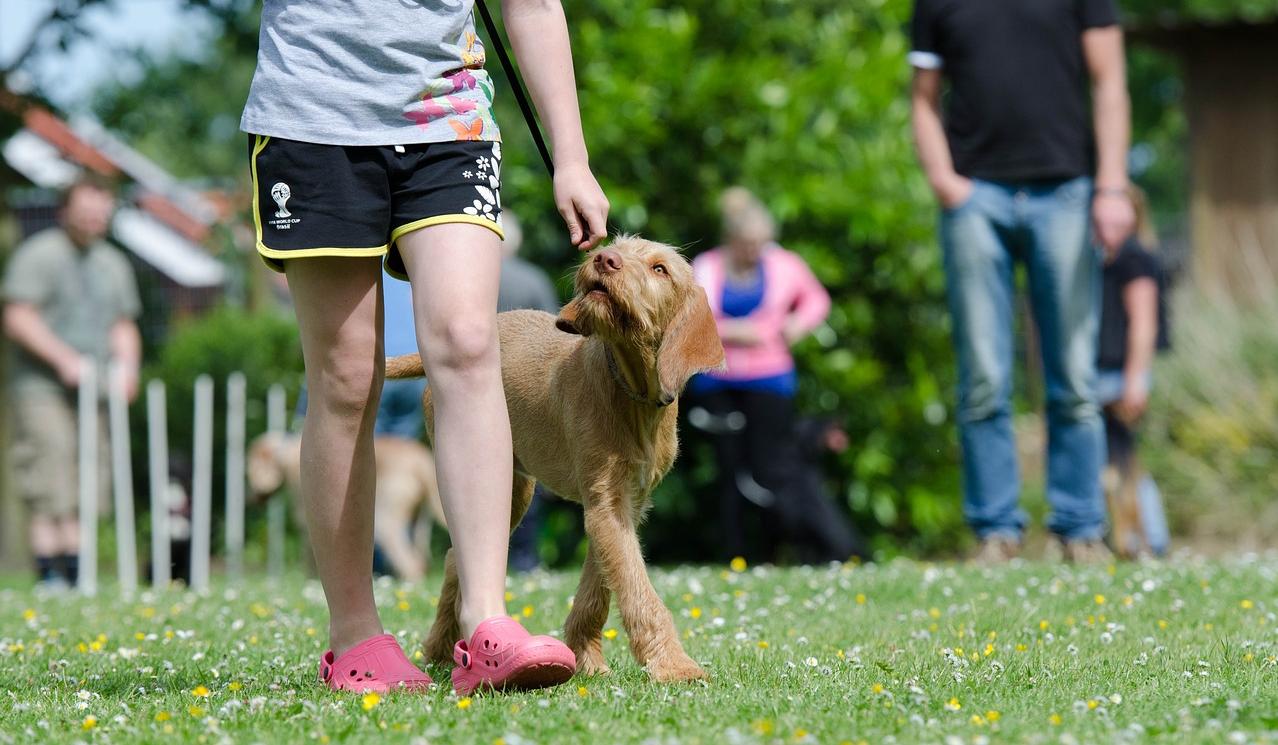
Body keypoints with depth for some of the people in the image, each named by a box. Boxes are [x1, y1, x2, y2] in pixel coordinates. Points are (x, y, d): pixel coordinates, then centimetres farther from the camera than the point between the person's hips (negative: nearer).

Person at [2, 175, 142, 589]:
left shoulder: (113, 264, 18)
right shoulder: (38, 255, -3)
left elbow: (124, 324, 24)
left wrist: (126, 364, 4)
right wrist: (65, 359, -16)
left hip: (91, 391, 6)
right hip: (41, 388, -6)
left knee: (89, 485, 2)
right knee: (50, 485, -12)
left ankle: (76, 571, 6)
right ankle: (48, 574, -12)